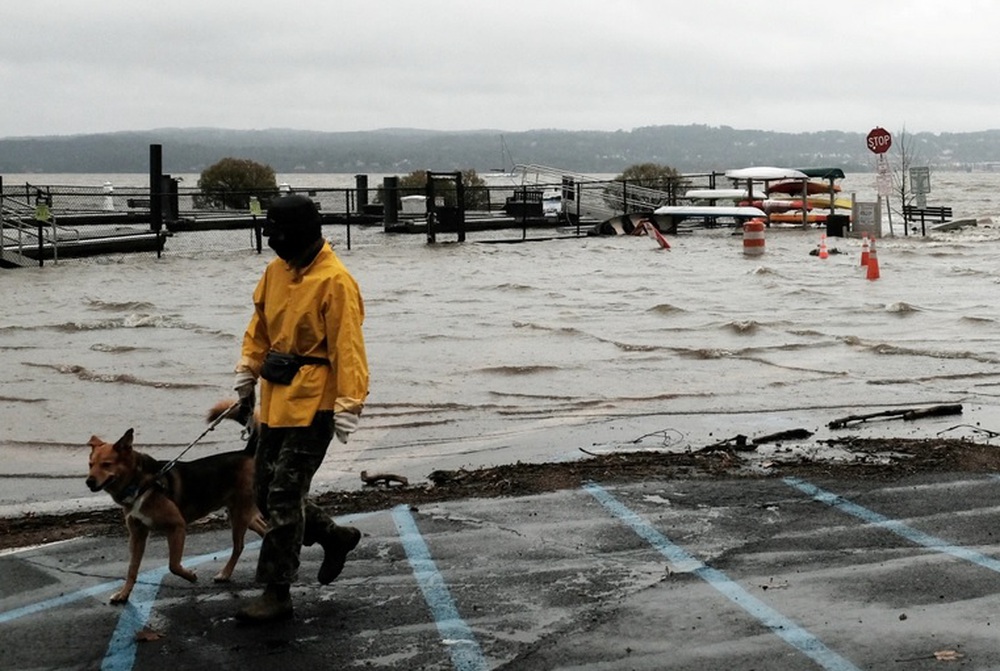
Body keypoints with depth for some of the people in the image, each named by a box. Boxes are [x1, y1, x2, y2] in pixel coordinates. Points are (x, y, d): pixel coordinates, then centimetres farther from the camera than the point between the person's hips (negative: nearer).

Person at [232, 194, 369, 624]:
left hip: (312, 403, -9)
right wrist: (247, 378, 17)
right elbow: (260, 329, 18)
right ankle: (334, 536, 34)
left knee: (284, 497, -6)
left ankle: (277, 594, 3)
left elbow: (347, 349, -19)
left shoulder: (334, 281, -16)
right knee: (265, 490, 14)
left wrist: (348, 406, -22)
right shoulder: (277, 270, 8)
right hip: (276, 399, 9)